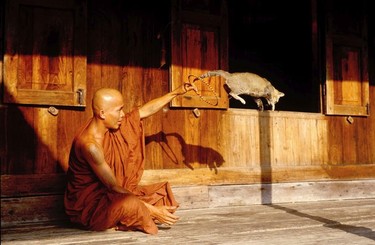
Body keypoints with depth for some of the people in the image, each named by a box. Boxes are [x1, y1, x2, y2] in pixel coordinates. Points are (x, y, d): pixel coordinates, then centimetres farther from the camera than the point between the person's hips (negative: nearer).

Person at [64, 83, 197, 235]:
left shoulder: (110, 124, -2)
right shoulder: (90, 144, -27)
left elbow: (147, 110, 9)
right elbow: (113, 187, -27)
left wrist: (177, 92, 8)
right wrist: (151, 210, -27)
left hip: (109, 194, 10)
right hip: (86, 205, -9)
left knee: (163, 192, 8)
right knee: (131, 204, -38)